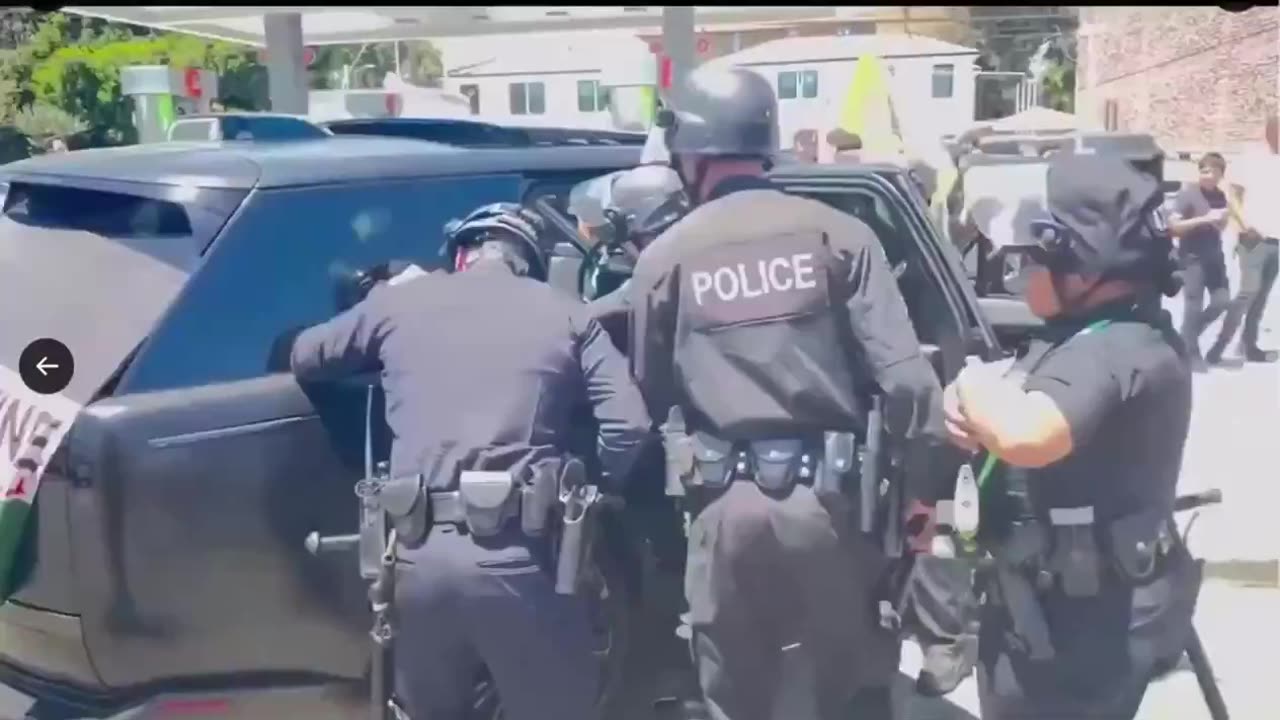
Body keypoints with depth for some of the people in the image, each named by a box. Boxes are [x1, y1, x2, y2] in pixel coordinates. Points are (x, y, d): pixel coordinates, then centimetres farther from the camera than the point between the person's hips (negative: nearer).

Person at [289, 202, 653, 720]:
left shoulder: (396, 301, 13)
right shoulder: (565, 315, 10)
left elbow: (304, 358, 28)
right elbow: (628, 423, -2)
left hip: (419, 549, 2)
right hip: (520, 552, -2)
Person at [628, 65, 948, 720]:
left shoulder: (666, 257, 2)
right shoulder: (836, 234, 0)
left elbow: (647, 393, 9)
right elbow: (902, 372, -5)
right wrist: (930, 478, 3)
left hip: (725, 502, 0)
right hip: (826, 493, 0)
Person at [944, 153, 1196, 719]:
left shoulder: (1119, 352, -27)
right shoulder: (1086, 335, 6)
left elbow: (1024, 435, -43)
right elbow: (1018, 406, 15)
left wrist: (973, 387, -22)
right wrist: (971, 405, -9)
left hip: (1079, 627, -10)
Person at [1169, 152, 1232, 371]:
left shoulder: (1220, 196, 8)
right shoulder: (1187, 193, -11)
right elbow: (1173, 225, -17)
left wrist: (1222, 220, -1)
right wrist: (1204, 219, -24)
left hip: (1214, 256, 7)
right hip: (1193, 258, -7)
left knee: (1222, 301, 5)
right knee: (1193, 308, -5)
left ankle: (1188, 335, 25)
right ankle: (1192, 354, 7)